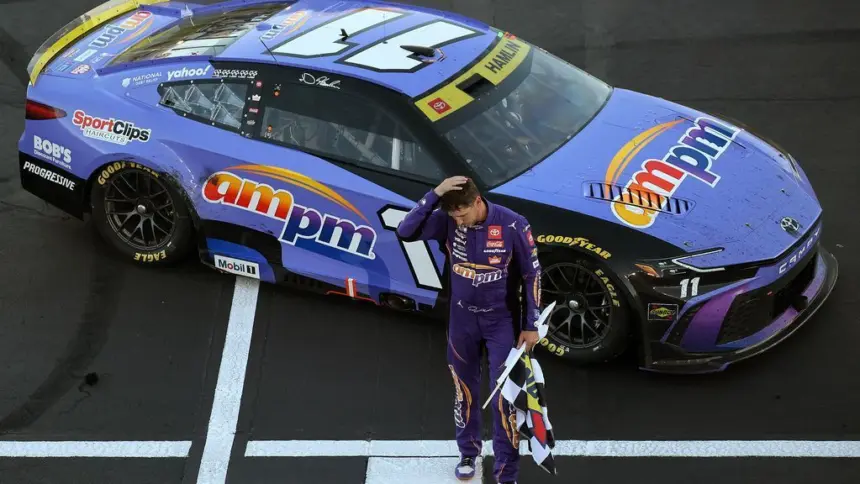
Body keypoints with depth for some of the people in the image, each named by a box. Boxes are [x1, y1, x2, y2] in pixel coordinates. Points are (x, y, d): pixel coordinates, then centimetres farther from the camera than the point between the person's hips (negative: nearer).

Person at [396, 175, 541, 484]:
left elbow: (531, 274, -11)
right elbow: (405, 232, -24)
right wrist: (434, 195, -33)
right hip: (463, 319, 3)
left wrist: (531, 325, -9)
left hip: (502, 320, -3)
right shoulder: (448, 221, -14)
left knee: (504, 396, -3)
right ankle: (468, 453, 36)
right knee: (464, 390, 16)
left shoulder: (512, 225, -21)